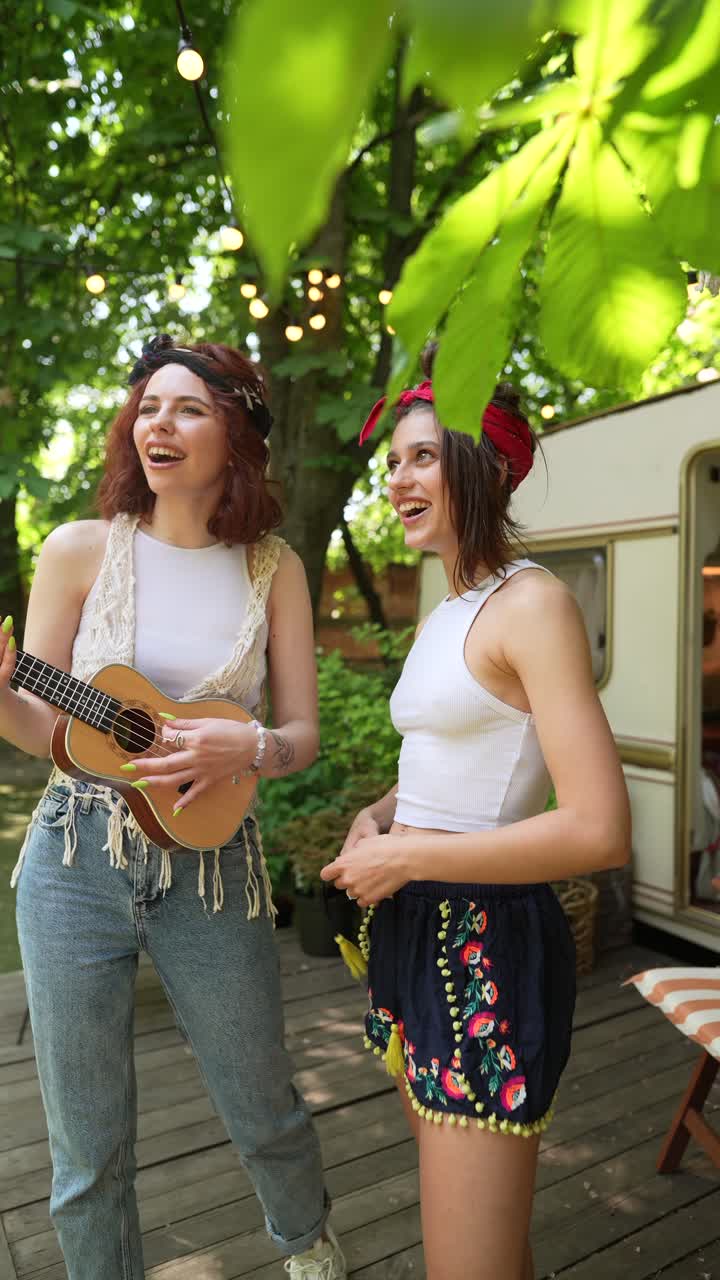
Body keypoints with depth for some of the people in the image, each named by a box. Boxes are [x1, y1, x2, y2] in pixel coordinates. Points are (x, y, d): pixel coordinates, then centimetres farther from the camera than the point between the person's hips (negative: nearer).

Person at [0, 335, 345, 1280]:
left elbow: (302, 734, 0)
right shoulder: (81, 551, -3)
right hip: (78, 862, 0)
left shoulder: (273, 568, 0)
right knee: (89, 1145, 11)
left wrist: (242, 749, -20)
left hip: (212, 869, 1)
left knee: (265, 1112, 17)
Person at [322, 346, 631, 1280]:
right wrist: (381, 812, 2)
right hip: (414, 933, 9)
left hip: (489, 942, -8)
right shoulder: (441, 615, 12)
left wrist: (406, 857, -16)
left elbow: (599, 831, -22)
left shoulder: (532, 604, -15)